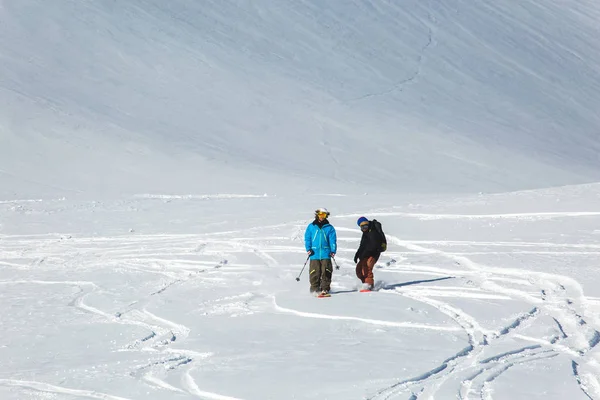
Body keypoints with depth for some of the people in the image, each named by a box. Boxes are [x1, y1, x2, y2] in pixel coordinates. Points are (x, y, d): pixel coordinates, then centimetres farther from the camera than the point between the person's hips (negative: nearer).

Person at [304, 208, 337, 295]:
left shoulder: (329, 228, 10)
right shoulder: (311, 227, 11)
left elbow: (333, 240, 7)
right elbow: (307, 238, 10)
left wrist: (333, 251, -6)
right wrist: (308, 249, -4)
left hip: (326, 254, 0)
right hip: (314, 254, 0)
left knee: (326, 272, -8)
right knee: (314, 272, -2)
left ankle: (325, 288, -4)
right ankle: (315, 288, 8)